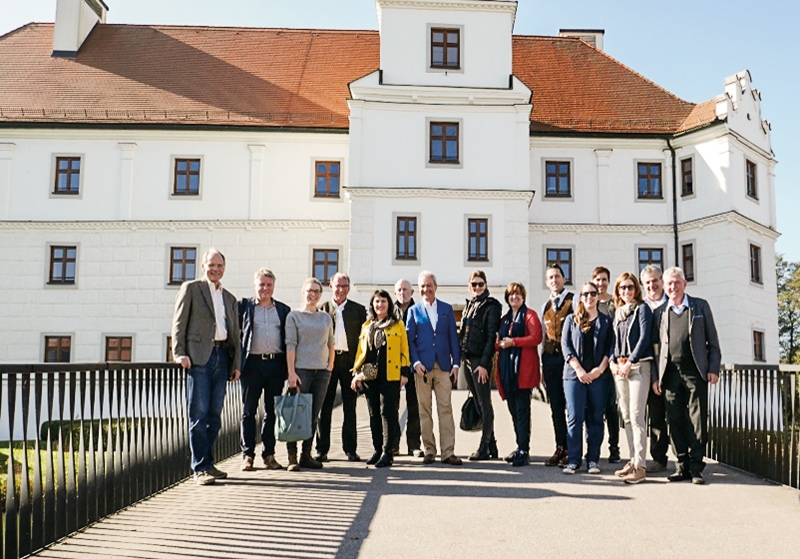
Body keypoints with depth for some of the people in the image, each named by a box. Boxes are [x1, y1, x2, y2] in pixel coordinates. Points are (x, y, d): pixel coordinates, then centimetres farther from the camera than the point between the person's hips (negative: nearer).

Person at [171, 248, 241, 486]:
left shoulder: (229, 298, 21)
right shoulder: (191, 288, 6)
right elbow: (179, 322, 0)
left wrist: (236, 363, 12)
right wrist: (179, 353, -11)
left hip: (222, 356, 5)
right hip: (199, 356, -5)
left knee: (214, 414, 8)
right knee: (199, 414, -6)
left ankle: (208, 463, 17)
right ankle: (199, 468, -2)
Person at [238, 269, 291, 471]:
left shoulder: (283, 309, 12)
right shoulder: (244, 306, 6)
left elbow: (288, 340, 12)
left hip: (275, 363, 2)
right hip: (252, 363, -2)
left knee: (272, 411, 7)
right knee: (249, 411, 3)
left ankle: (269, 454, 15)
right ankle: (247, 455, 10)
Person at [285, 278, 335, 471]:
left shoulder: (326, 317, 13)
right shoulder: (294, 316, 1)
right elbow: (290, 345, -5)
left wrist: (330, 366, 7)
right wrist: (291, 372, -12)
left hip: (322, 370, 4)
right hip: (301, 369, -4)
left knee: (314, 414, 6)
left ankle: (306, 454, 14)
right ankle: (292, 456, 3)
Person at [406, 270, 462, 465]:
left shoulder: (447, 309, 10)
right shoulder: (414, 311, 8)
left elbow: (453, 337, 9)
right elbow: (409, 339, 4)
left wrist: (456, 362, 1)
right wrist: (415, 362, -9)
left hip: (443, 366, 0)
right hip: (422, 366, 0)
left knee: (445, 408, -2)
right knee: (425, 410, 4)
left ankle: (448, 452, 1)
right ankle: (429, 450, 12)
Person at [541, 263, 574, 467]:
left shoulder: (573, 301, -1)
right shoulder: (546, 306, 18)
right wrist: (543, 363, 16)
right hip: (550, 358, 6)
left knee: (570, 405, -3)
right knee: (556, 406, 8)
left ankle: (571, 449, 3)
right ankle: (560, 448, 14)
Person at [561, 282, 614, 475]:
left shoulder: (606, 321, 11)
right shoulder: (571, 320, 10)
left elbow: (611, 347, 5)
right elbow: (565, 345, 3)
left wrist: (601, 369, -8)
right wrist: (578, 369, -8)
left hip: (598, 376, 0)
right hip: (574, 374, 0)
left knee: (595, 418, 3)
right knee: (574, 417, -4)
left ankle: (593, 460, 9)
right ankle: (573, 459, 0)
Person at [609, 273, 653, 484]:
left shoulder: (642, 308, -1)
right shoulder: (617, 312, 17)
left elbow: (644, 337, -10)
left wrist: (630, 362, -14)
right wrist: (613, 361, 3)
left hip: (638, 365, -6)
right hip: (619, 367, 7)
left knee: (636, 415, -11)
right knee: (626, 416, 8)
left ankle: (640, 466, -10)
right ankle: (633, 460, 16)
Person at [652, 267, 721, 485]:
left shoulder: (700, 306, 9)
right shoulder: (659, 312, 12)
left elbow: (713, 341, 7)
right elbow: (656, 346, 11)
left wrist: (714, 368, -3)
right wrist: (656, 377, 5)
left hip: (695, 371, -2)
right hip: (670, 374, 2)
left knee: (697, 421, -1)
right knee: (675, 422, 3)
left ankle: (696, 468, 6)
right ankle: (682, 466, 12)